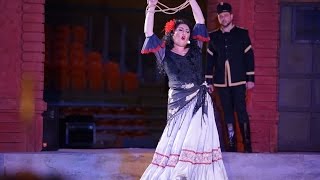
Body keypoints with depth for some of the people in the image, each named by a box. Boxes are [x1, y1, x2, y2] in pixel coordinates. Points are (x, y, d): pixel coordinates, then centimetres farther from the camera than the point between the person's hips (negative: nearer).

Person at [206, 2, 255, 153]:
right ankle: (231, 144, 9)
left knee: (241, 111, -6)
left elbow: (249, 57, 0)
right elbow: (210, 60, 11)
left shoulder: (242, 34, 1)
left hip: (238, 81, -3)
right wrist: (208, 81, 7)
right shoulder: (213, 37, 8)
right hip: (221, 82, 3)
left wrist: (250, 78, -4)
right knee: (227, 113, 5)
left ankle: (247, 144, 0)